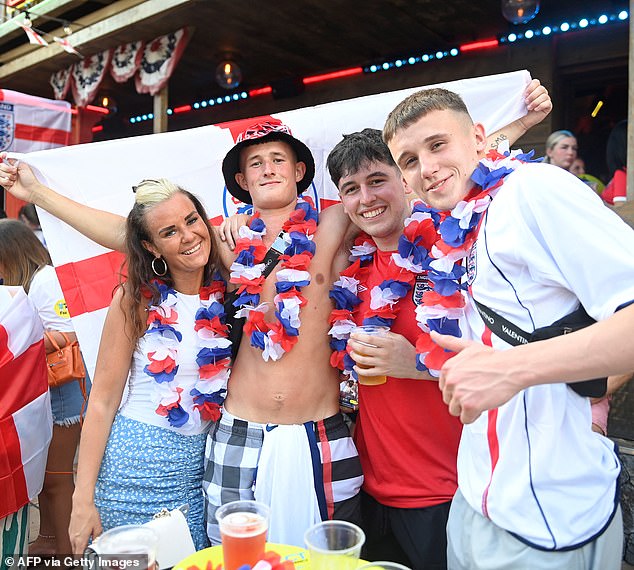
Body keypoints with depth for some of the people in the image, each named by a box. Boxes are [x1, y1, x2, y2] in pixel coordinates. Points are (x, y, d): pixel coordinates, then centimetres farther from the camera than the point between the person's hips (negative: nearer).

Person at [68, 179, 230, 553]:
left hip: (204, 462, 3)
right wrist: (84, 499, -9)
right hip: (138, 466, -3)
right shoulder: (137, 301, -11)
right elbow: (103, 401, -8)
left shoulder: (226, 290, -3)